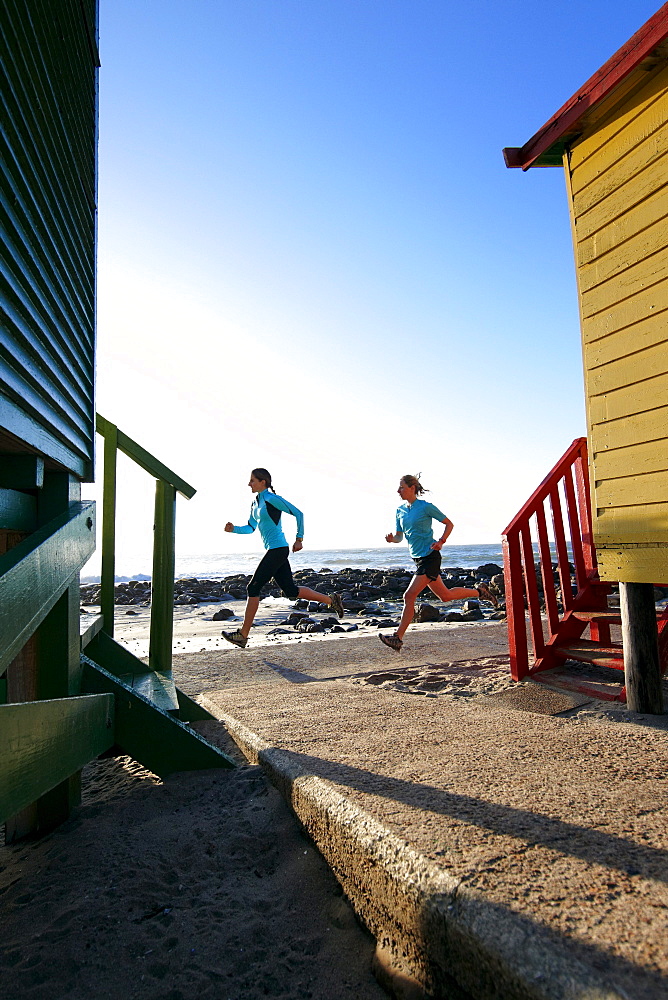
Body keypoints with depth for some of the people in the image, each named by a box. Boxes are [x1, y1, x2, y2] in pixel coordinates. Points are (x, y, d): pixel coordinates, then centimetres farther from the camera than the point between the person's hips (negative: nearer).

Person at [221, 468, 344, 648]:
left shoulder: (272, 499, -11)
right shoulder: (256, 502, 15)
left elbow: (298, 513, -11)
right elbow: (250, 528, 20)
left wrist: (299, 539, -9)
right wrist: (233, 529, 2)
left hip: (278, 550, -9)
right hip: (274, 551, 9)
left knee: (253, 588, -8)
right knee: (291, 591, 11)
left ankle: (243, 635, -1)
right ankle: (331, 600, 22)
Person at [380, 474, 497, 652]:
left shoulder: (426, 507, -10)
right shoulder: (400, 510, 9)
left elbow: (449, 524, -1)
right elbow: (399, 536, 14)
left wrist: (441, 541, -15)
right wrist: (391, 538, -9)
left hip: (430, 557, -8)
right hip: (418, 558, 8)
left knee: (409, 596, -13)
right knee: (445, 595, 15)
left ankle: (398, 638, -8)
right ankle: (479, 592, 34)